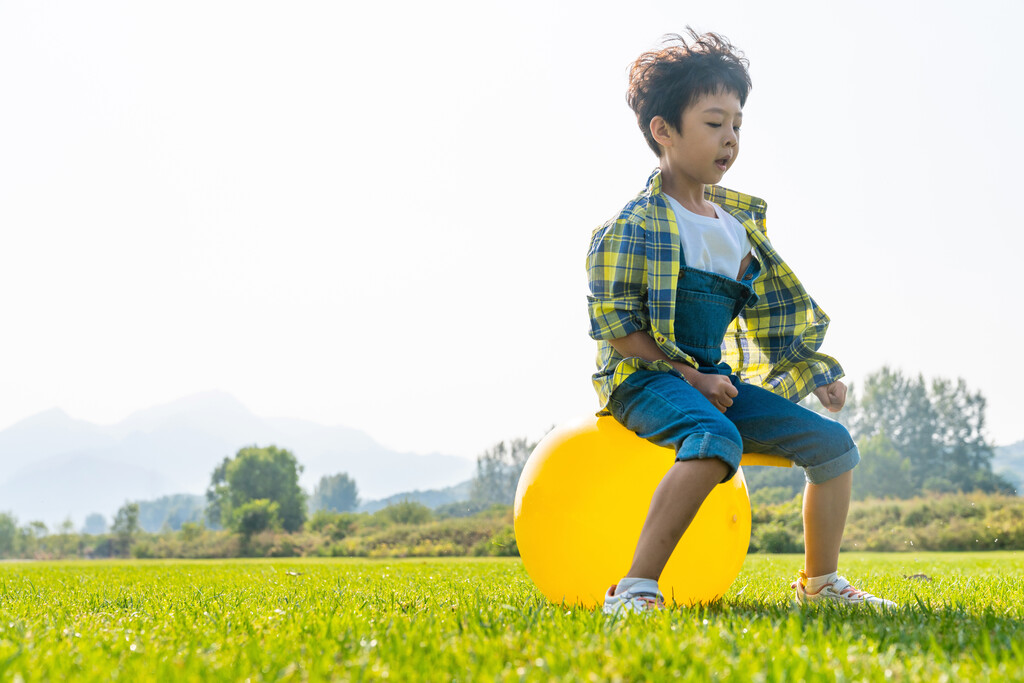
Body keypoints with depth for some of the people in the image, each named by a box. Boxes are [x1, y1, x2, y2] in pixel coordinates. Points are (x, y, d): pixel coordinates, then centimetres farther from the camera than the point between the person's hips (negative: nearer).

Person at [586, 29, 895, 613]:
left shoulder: (738, 222, 13)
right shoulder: (635, 226, -11)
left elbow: (775, 311, 21)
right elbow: (613, 325, -14)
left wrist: (814, 373, 11)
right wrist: (690, 375, -18)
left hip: (714, 378, 8)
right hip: (647, 376, -8)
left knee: (834, 444, 2)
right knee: (716, 442, -39)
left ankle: (820, 582, 18)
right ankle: (635, 590, -37)